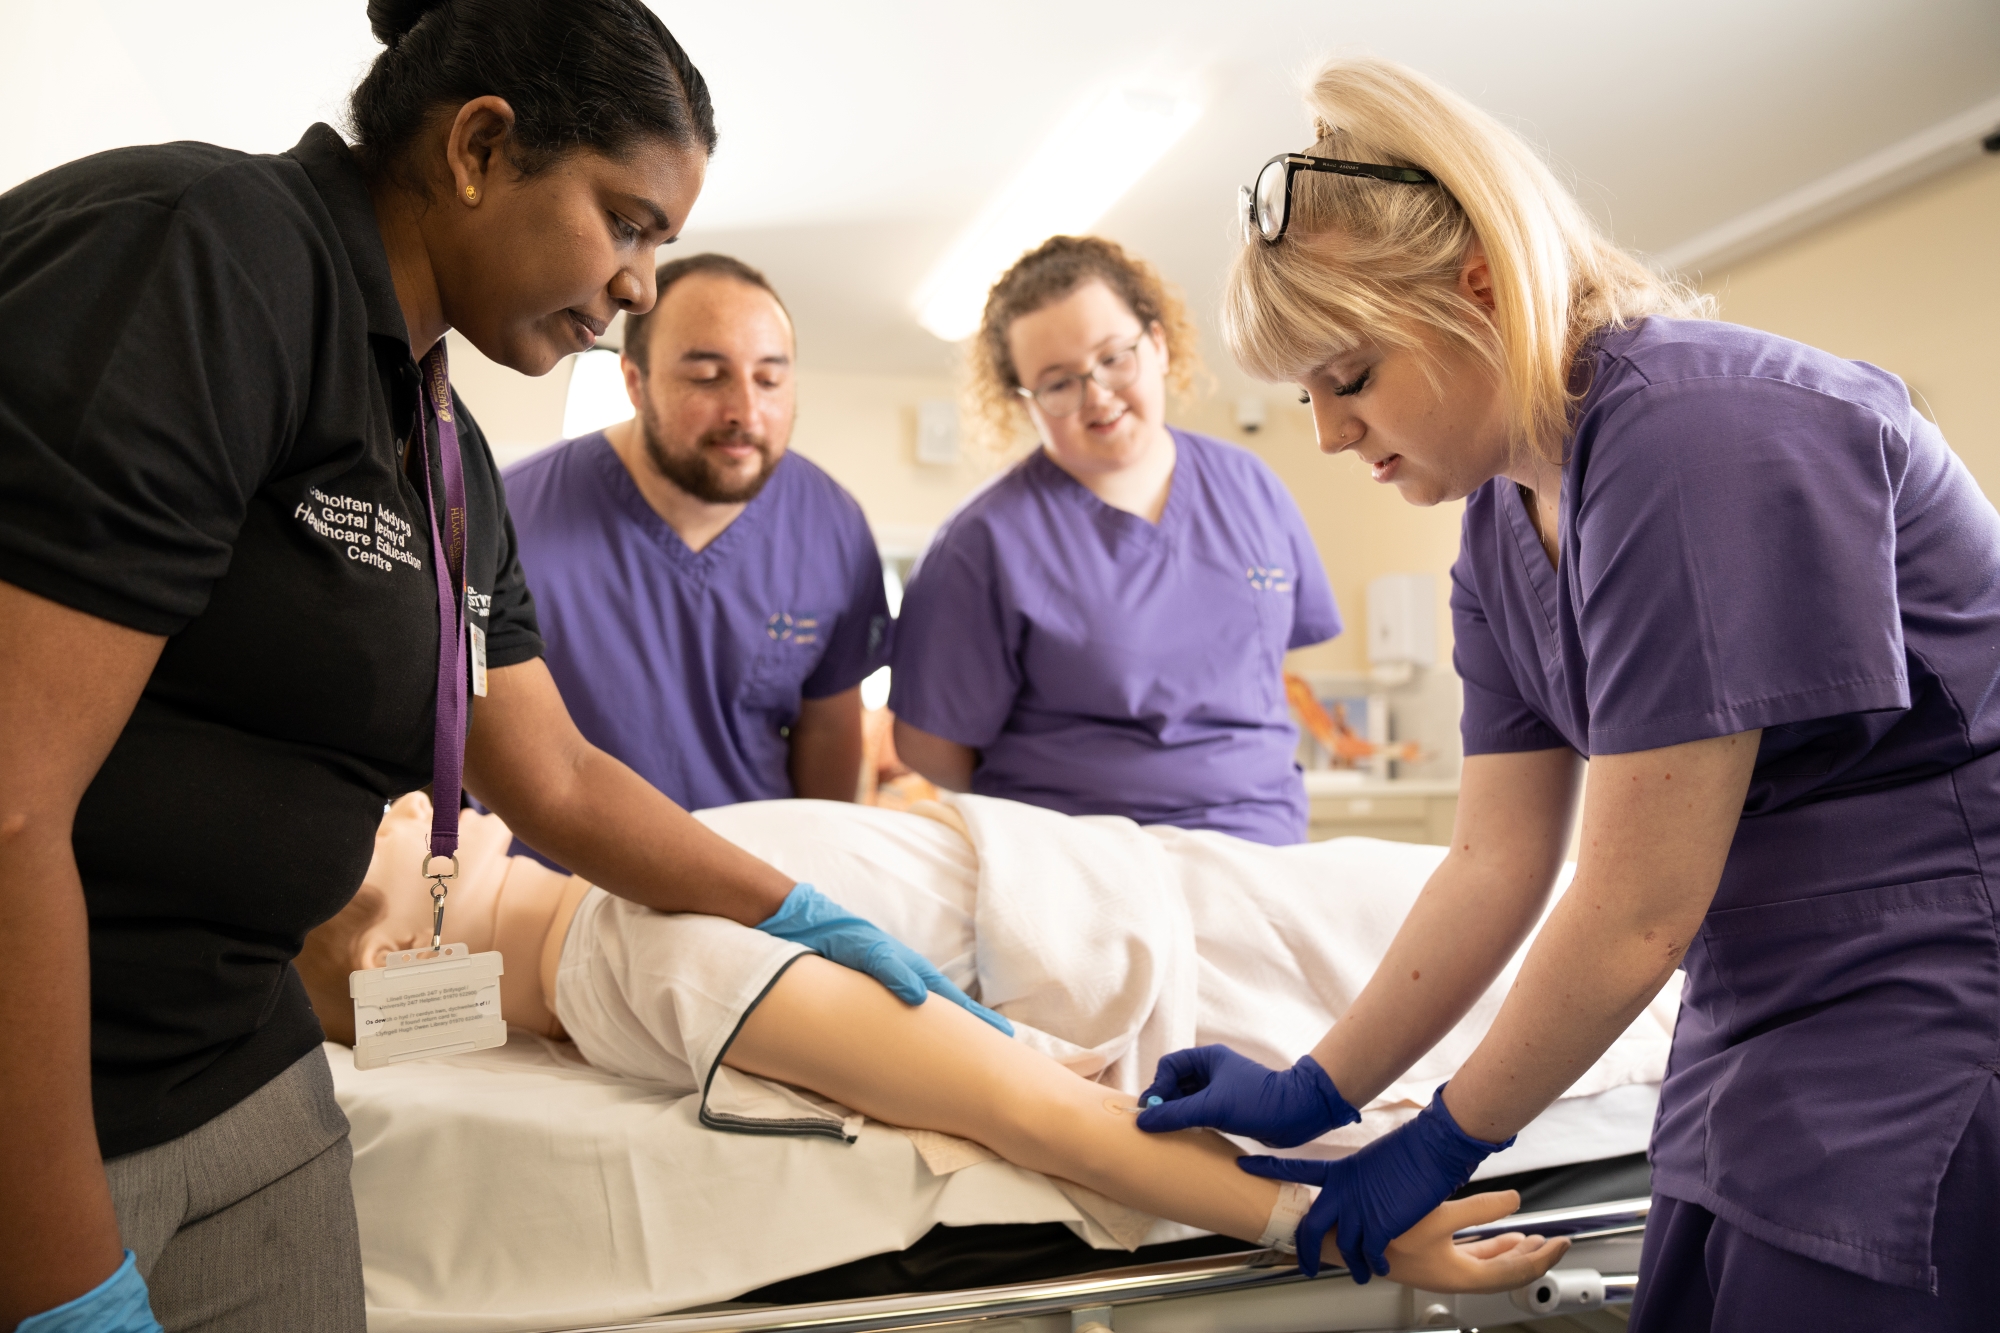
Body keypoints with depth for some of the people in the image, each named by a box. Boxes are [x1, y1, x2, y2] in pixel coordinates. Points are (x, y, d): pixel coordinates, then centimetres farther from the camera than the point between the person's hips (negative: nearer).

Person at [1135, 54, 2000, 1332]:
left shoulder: (1696, 437, -23)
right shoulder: (1505, 521, 4)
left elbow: (1638, 907, -21)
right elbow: (1498, 863, 4)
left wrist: (1442, 1146, -9)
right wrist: (1315, 1093, 3)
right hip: (1765, 1033, 8)